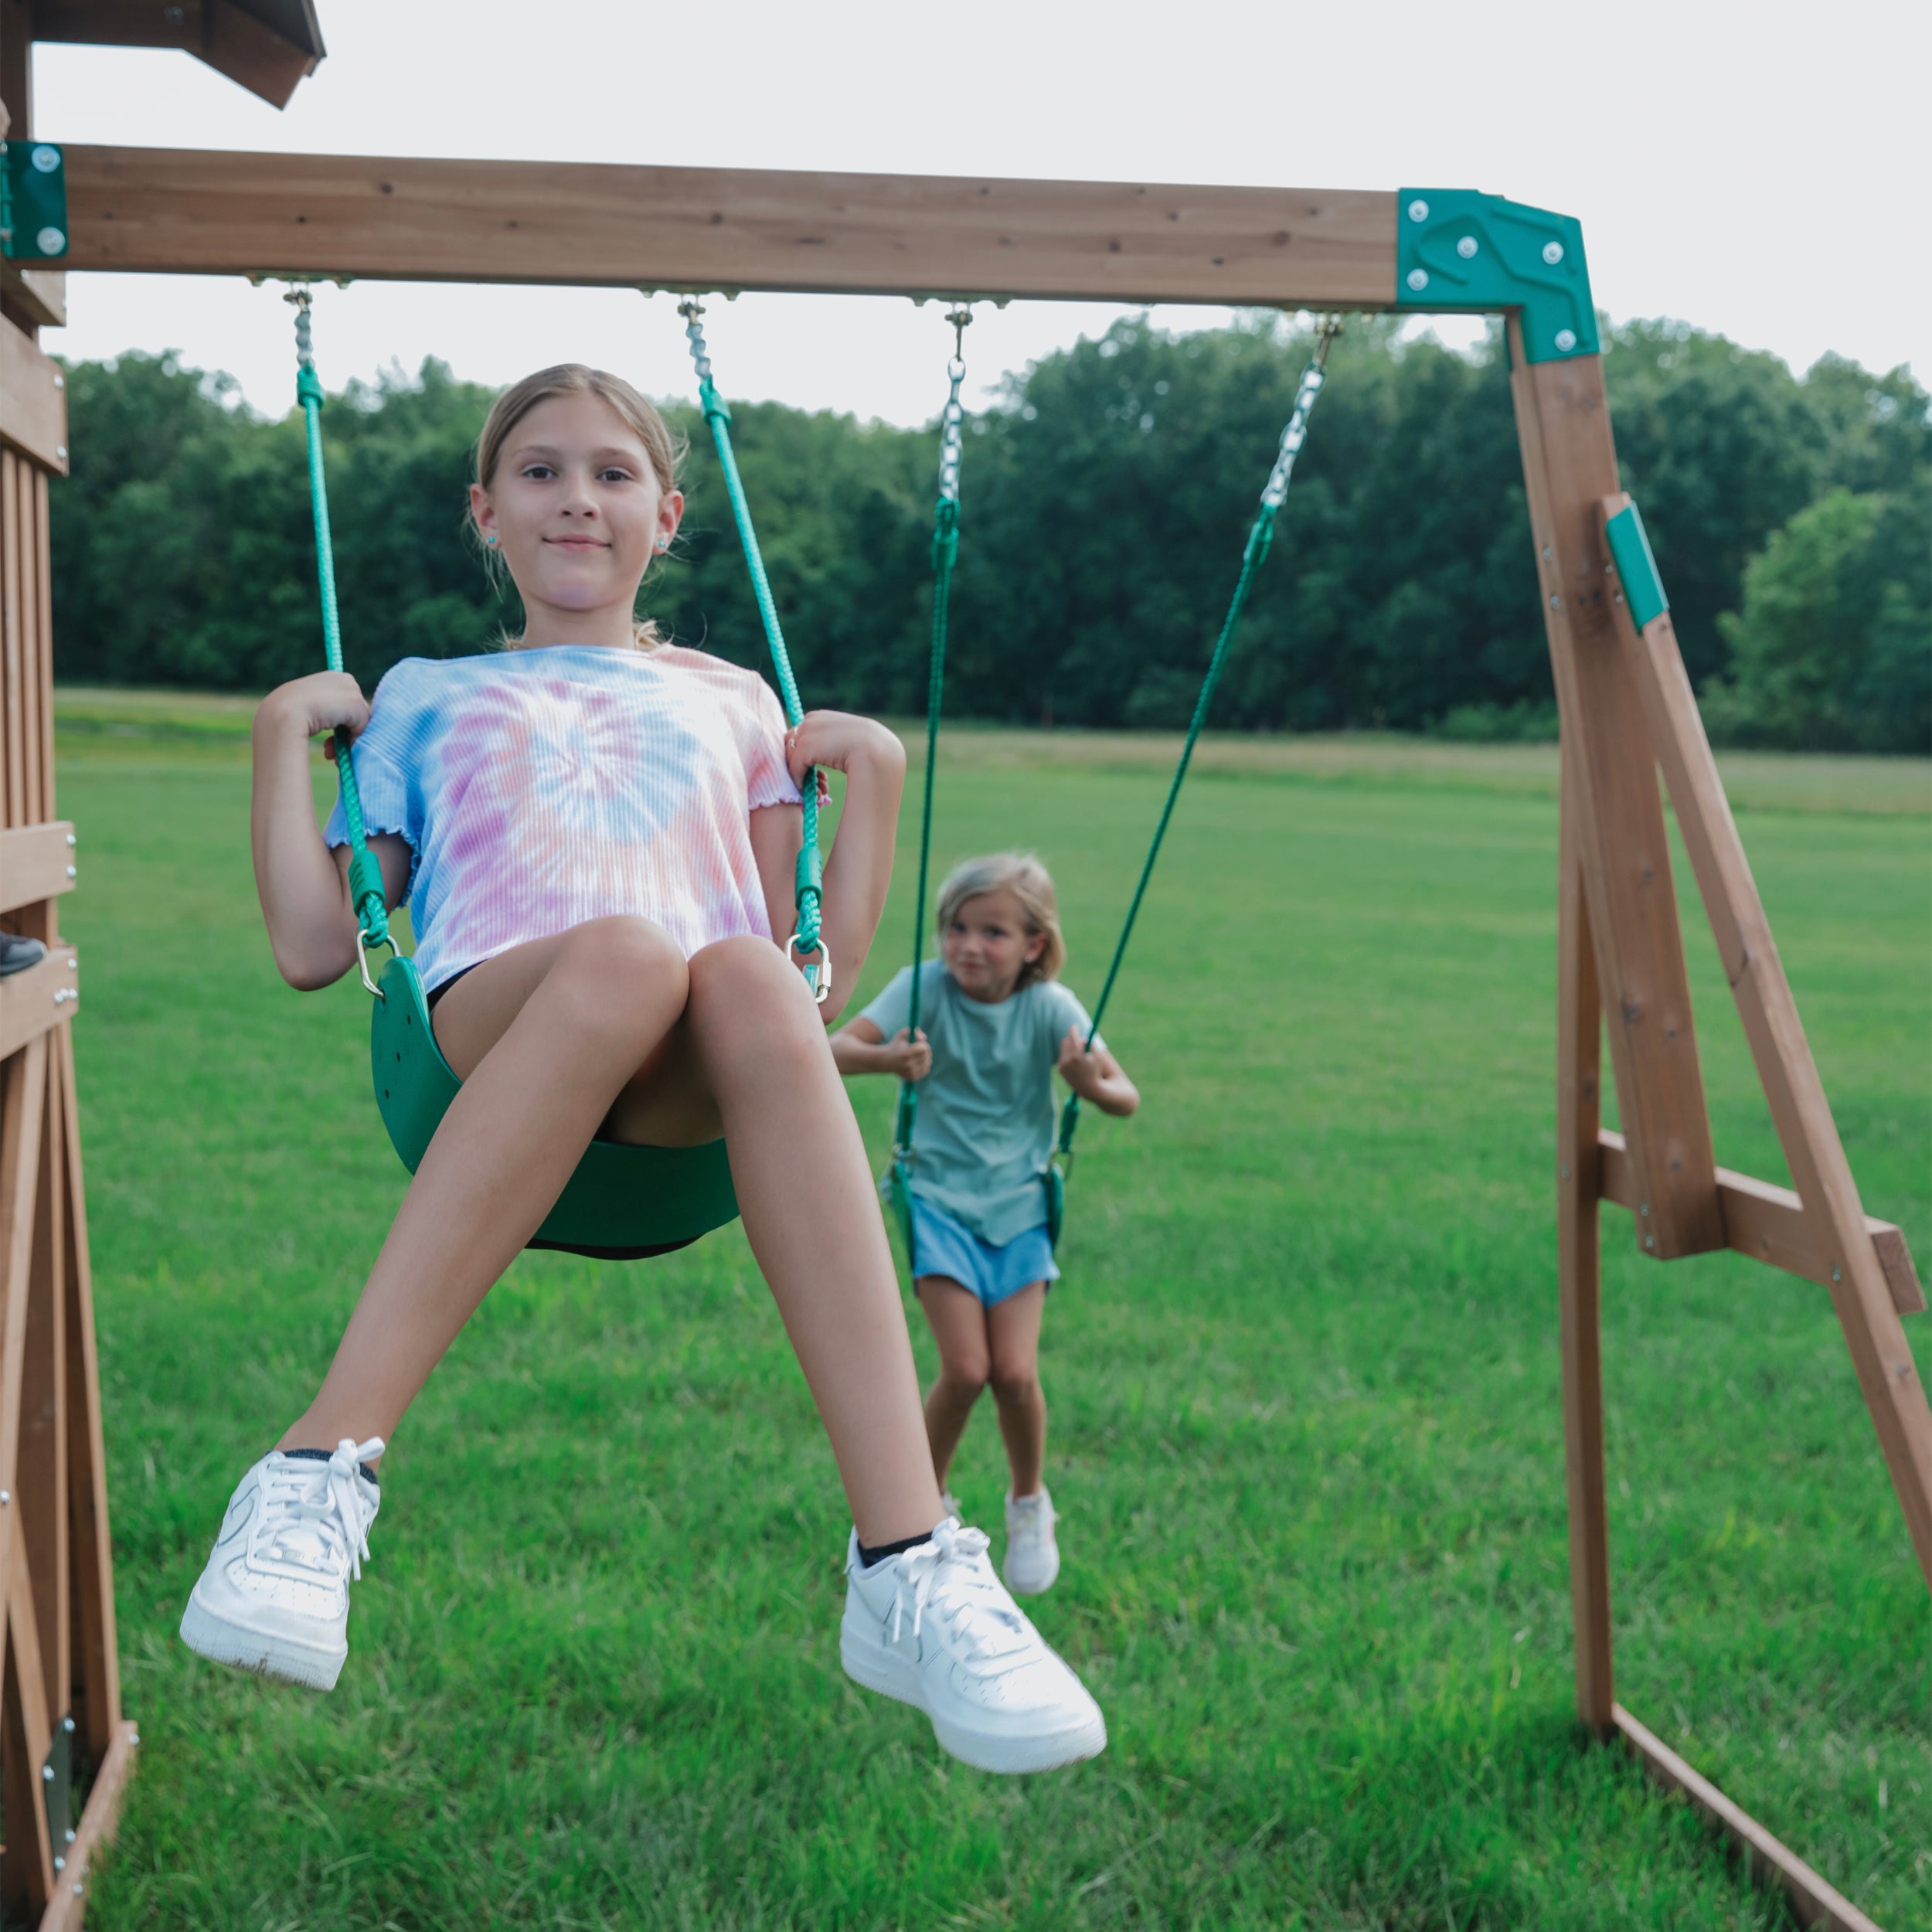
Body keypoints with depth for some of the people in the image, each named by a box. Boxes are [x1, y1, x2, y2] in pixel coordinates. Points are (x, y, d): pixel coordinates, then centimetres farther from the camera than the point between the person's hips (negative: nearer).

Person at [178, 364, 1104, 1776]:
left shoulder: (731, 700, 34)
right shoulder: (424, 698, 33)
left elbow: (822, 968, 24)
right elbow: (314, 946, 21)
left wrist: (876, 775, 18)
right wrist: (286, 731, 20)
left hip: (690, 1088, 1)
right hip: (481, 1031, -1)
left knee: (752, 986, -38)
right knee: (625, 954, -39)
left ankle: (907, 1569, -47)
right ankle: (321, 1475, -45)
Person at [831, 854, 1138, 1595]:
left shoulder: (1050, 1007, -8)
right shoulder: (925, 987, -12)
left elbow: (1127, 1098, -9)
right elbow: (836, 1047, -22)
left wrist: (1091, 1084, -32)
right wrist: (886, 1058, -43)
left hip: (1018, 1202, 1)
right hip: (940, 1199, -1)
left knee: (1015, 1372, -8)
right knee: (965, 1369, -11)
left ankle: (1029, 1504, 22)